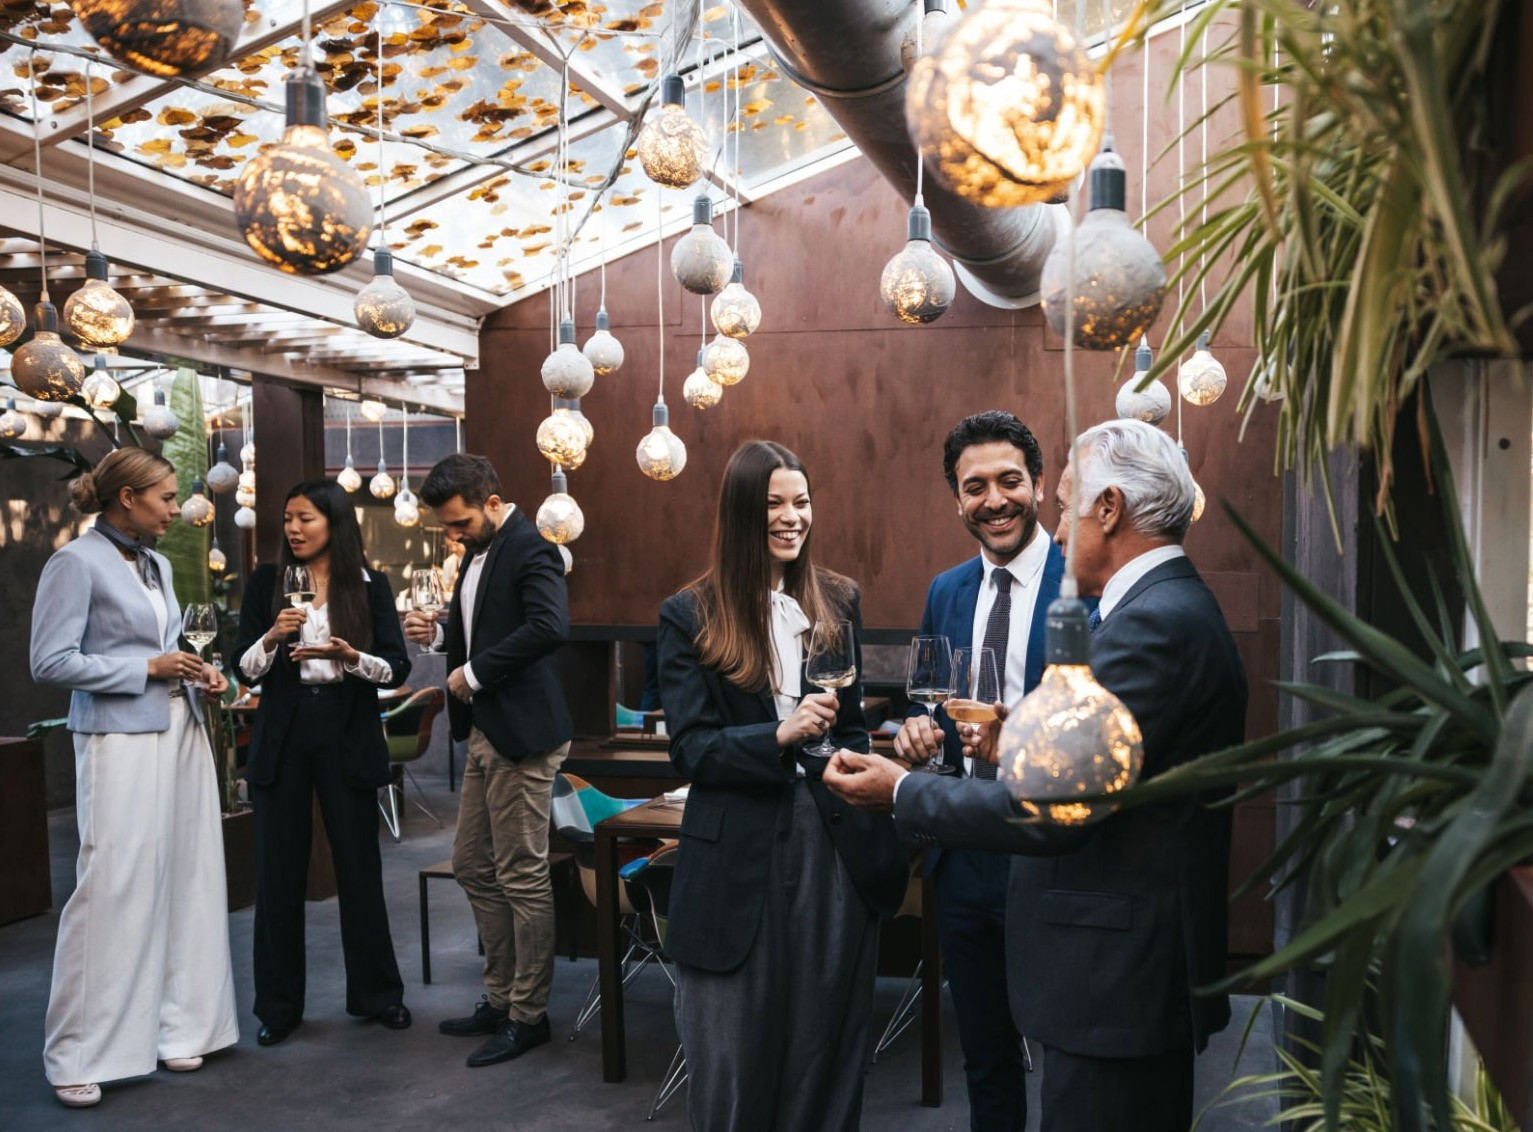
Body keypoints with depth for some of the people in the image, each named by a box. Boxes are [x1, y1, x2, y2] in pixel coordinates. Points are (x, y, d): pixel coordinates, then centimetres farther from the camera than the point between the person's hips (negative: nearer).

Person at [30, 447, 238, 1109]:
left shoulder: (158, 565, 15)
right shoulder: (76, 563, -7)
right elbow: (50, 663, -12)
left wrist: (196, 673, 5)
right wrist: (149, 669, -13)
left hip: (180, 733, 8)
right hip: (121, 740, -7)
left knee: (186, 880, 8)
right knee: (113, 889, -6)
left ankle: (174, 1027, 20)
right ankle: (79, 1057, 6)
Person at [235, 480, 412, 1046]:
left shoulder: (370, 586, 1)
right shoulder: (267, 581, 3)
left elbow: (397, 669, -4)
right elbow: (244, 666, 1)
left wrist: (347, 655, -21)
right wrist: (272, 638, -18)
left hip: (348, 737, -1)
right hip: (282, 736, 1)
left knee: (359, 866, 6)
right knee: (278, 871, 5)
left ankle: (375, 991, 21)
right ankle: (279, 1004, 18)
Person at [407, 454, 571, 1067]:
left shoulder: (530, 550, -15)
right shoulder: (480, 553, 14)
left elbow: (550, 625, -31)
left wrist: (474, 672, -23)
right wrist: (438, 633, 5)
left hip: (521, 737, -10)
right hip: (485, 734, 10)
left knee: (522, 878, -1)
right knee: (473, 867, 16)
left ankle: (528, 1016, 13)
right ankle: (500, 998, 30)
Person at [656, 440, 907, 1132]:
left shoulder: (838, 601, 8)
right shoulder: (691, 616, -2)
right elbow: (691, 749, -7)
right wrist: (779, 736, -22)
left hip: (835, 843, 3)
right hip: (739, 856, -2)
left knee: (827, 1040, 10)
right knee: (736, 1054, 7)